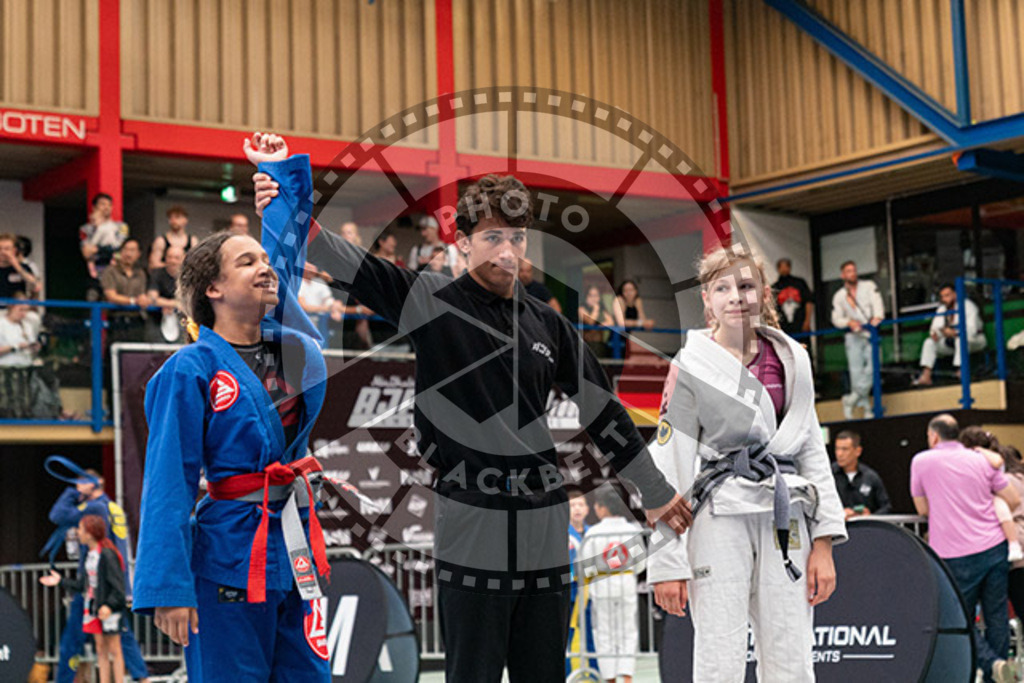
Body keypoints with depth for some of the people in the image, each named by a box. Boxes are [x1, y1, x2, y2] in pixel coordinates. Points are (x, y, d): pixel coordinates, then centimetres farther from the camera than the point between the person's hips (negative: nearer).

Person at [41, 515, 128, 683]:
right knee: (101, 650, 10)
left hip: (109, 609, -8)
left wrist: (109, 605, -26)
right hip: (93, 607, 8)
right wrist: (61, 581, 17)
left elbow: (118, 585, -17)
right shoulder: (89, 554, 11)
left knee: (114, 649, -1)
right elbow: (82, 584, 16)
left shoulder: (107, 554, -16)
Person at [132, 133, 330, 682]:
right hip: (229, 552, -6)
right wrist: (168, 586, -17)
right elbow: (168, 484, -12)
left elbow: (287, 252, 21)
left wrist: (281, 170, 21)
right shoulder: (190, 372, -10)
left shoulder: (291, 345, 8)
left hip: (296, 548, 7)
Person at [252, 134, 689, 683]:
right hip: (472, 529, -4)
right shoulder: (433, 301, 0)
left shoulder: (549, 327, 11)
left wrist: (655, 492, 24)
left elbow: (601, 412, 18)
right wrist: (289, 219, -30)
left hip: (545, 531, 4)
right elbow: (353, 268, -14)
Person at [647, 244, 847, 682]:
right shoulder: (690, 367, -2)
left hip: (784, 516, 4)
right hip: (719, 518, -4)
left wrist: (824, 542, 5)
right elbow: (670, 468, -3)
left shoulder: (790, 359, 10)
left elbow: (812, 449, 13)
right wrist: (667, 562, -7)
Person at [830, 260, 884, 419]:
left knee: (871, 368, -17)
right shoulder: (839, 296, 12)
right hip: (853, 336, 1)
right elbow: (836, 318, 8)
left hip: (870, 333, -1)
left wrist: (877, 317, -27)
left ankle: (852, 400, -8)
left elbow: (876, 302, -7)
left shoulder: (868, 286, 8)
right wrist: (849, 322, -13)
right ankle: (867, 408, 4)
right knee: (856, 372, -5)